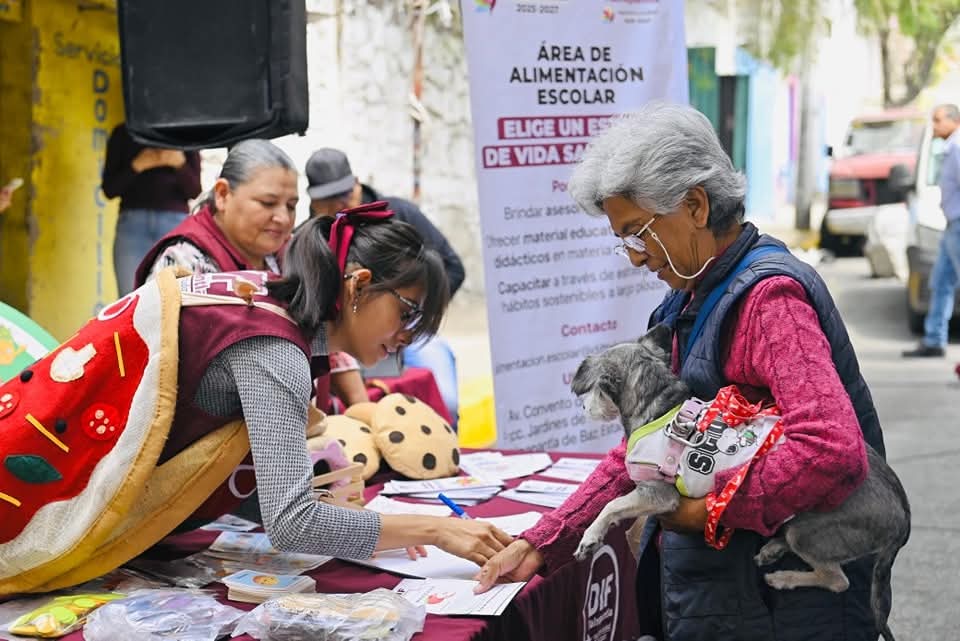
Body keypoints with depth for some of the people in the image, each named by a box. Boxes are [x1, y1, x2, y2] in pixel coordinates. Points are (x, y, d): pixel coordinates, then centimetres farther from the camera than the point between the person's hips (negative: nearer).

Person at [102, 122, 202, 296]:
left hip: (176, 224, 0)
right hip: (133, 223, 0)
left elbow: (195, 192, 5)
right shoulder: (123, 134, 11)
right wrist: (137, 166, -9)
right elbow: (109, 189, 6)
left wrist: (180, 163, -12)